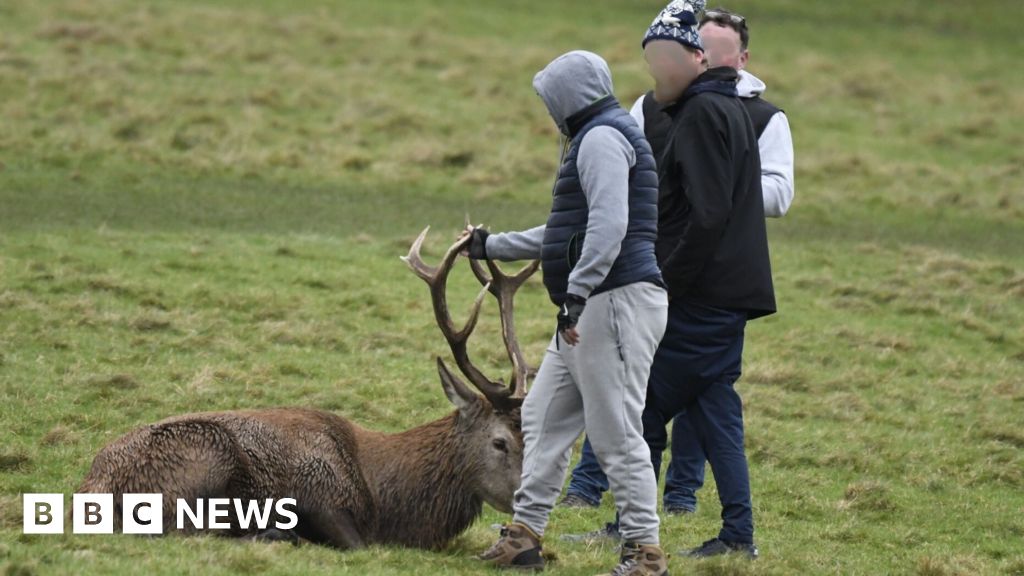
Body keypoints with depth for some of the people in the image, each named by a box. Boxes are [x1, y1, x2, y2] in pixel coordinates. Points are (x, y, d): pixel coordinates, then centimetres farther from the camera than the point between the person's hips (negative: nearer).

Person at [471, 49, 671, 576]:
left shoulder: (602, 138, -9)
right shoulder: (593, 140, 24)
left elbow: (609, 225, -23)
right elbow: (566, 234, 34)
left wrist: (577, 292, -27)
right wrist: (493, 247, 42)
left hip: (617, 299, -11)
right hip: (589, 312, 11)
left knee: (615, 432, -11)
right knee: (544, 416, 14)